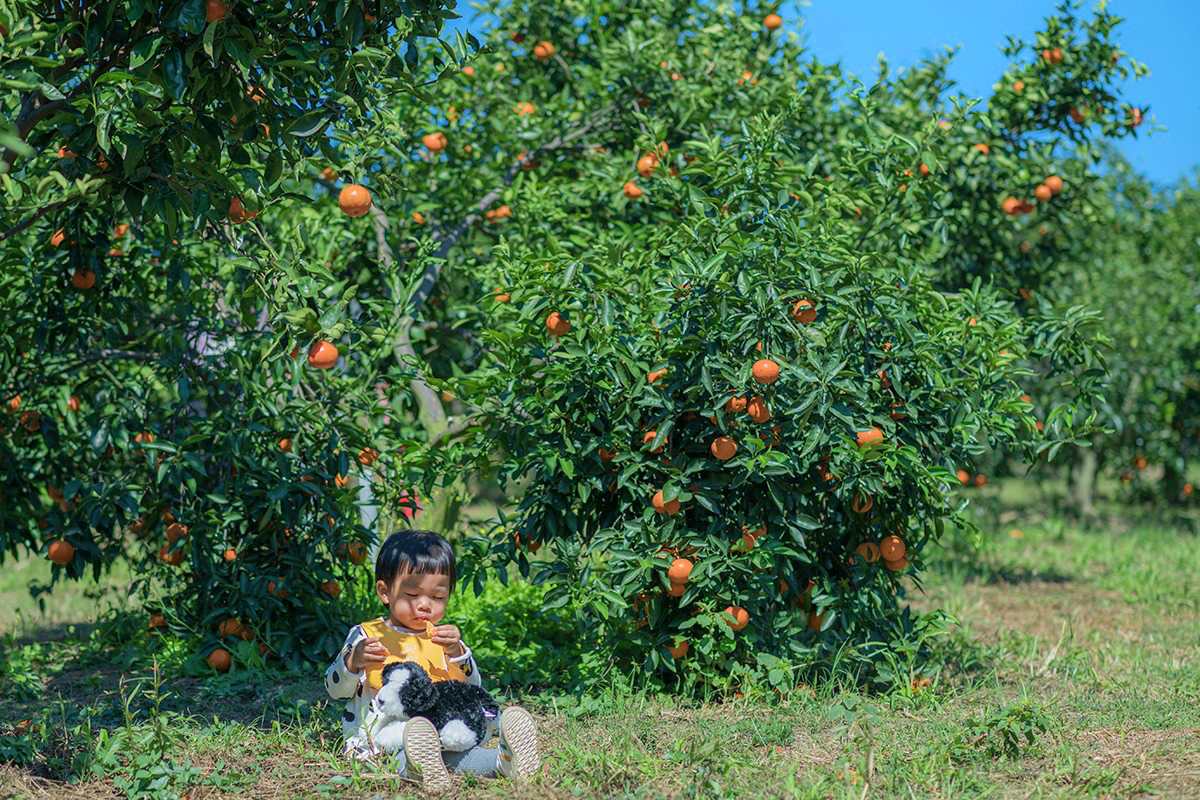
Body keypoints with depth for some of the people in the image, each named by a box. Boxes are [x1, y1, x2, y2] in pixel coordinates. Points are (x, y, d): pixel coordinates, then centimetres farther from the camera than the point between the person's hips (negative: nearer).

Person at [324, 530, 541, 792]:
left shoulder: (443, 637, 20)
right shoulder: (365, 636, 9)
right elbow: (336, 689, 5)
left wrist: (458, 653, -4)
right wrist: (353, 661, -16)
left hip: (441, 729, 3)